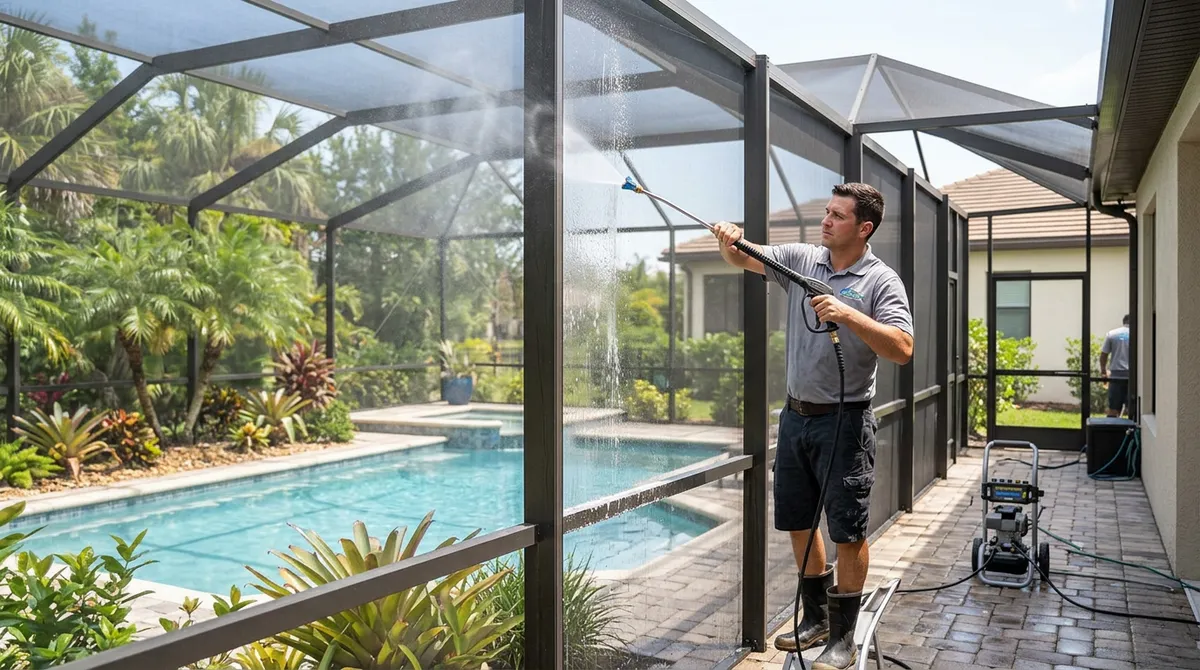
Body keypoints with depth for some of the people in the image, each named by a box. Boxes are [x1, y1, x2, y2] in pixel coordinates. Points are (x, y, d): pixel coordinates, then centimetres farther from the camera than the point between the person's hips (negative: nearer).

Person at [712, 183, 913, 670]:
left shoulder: (881, 280, -9)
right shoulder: (800, 259, 6)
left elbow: (902, 349, -18)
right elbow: (741, 259, 6)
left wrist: (848, 314, -26)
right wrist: (728, 239, -15)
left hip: (844, 421, -6)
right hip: (796, 415, 6)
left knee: (848, 532, 1)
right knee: (798, 522, 15)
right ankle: (817, 619, 32)